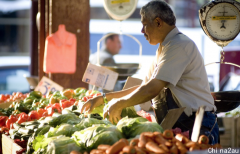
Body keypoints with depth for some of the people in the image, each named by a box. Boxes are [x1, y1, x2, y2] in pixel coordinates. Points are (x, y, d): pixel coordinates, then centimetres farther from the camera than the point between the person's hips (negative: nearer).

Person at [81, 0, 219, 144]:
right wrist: (104, 98, 16)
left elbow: (152, 90, -20)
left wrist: (119, 104, -7)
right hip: (175, 127, 9)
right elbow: (145, 87, 21)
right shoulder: (163, 49, 19)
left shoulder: (180, 45, -15)